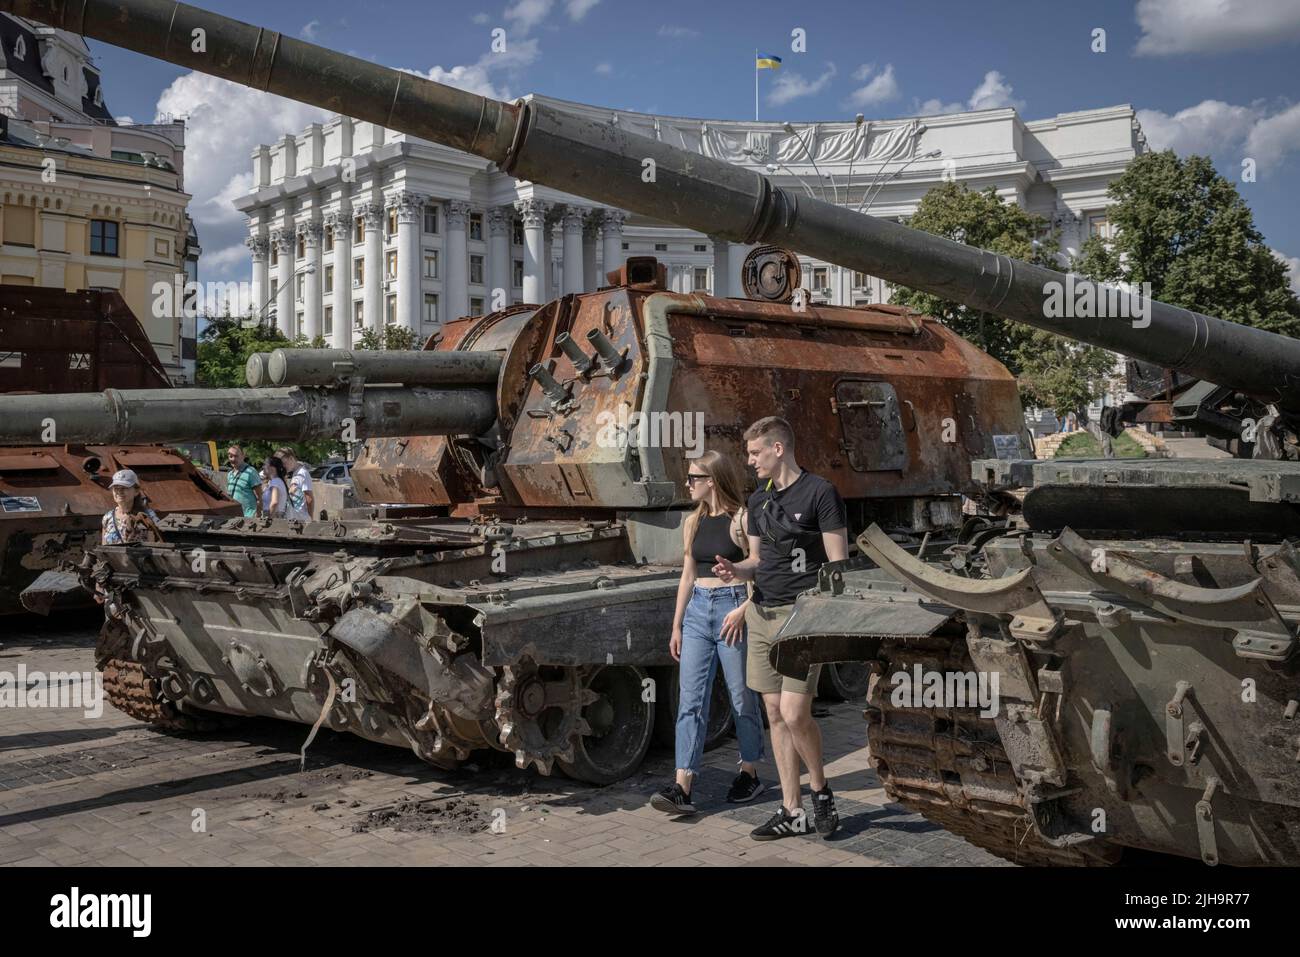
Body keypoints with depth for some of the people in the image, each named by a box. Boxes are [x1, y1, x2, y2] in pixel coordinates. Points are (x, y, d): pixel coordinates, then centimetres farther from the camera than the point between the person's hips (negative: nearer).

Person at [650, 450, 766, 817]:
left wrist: (743, 610, -18)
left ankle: (750, 774, 24)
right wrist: (676, 625, 15)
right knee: (690, 700, -2)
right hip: (697, 611, 6)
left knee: (742, 697, 6)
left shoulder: (741, 519, -7)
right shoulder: (693, 522, 12)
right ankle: (682, 787, -5)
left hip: (733, 610, -6)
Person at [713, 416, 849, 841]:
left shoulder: (819, 492, -8)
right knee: (775, 714, 8)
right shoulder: (759, 499, 14)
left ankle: (820, 790, 14)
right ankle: (792, 811, 17)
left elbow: (838, 564, -8)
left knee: (794, 713, -12)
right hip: (762, 614, 7)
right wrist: (734, 570, -3)